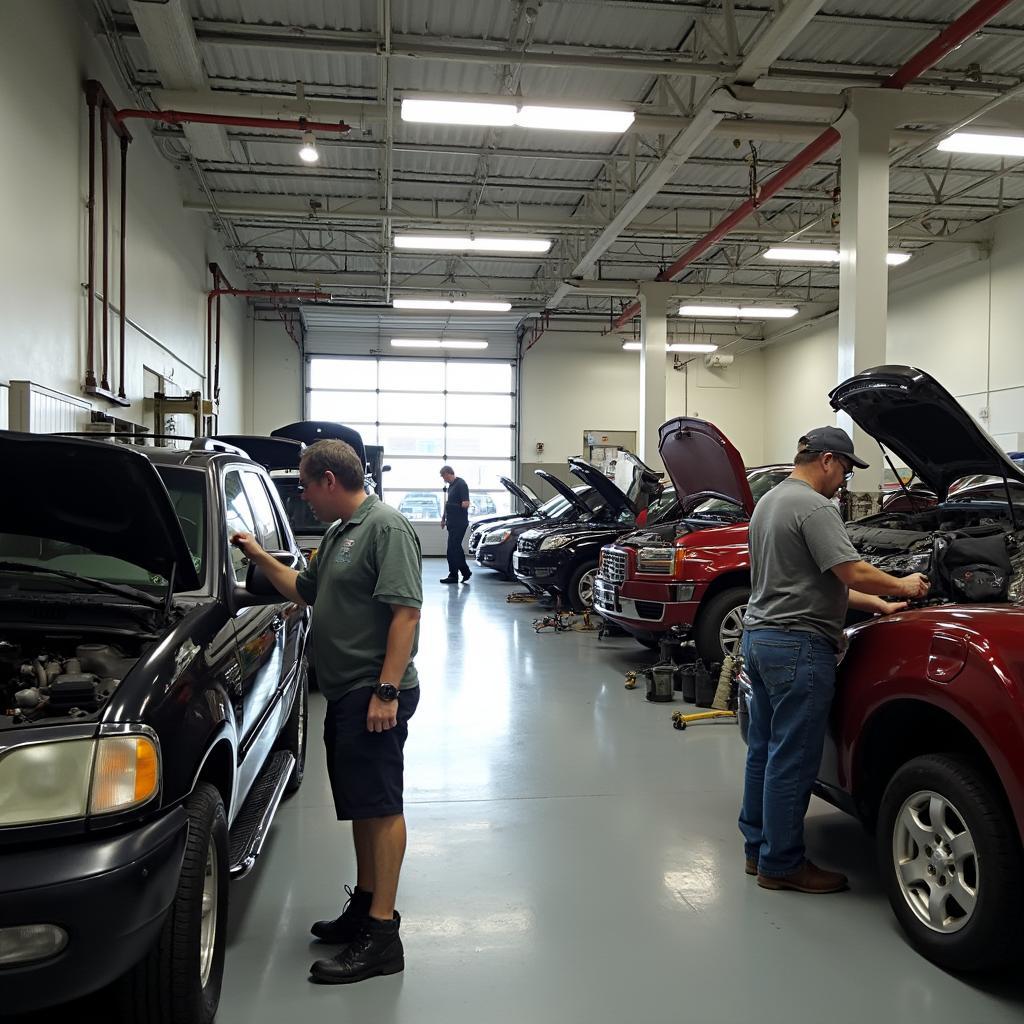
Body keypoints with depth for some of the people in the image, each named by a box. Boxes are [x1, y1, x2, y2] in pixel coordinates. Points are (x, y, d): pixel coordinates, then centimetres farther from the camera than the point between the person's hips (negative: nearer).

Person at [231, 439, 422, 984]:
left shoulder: (385, 526, -14)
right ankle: (364, 905, 30)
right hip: (345, 694, 10)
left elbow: (405, 612, -21)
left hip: (374, 695, -10)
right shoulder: (338, 534, 18)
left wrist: (386, 690, -25)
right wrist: (259, 556, 24)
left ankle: (381, 937, 3)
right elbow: (304, 590, 30)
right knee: (360, 805, 17)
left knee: (380, 806, -5)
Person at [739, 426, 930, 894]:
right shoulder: (814, 508, -14)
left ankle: (758, 847, 27)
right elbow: (854, 574, -20)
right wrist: (902, 587, -1)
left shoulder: (769, 502, 17)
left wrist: (878, 604, 16)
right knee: (792, 760, 0)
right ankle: (781, 863, 11)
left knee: (764, 750, 16)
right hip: (797, 647, -10)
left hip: (759, 636, 10)